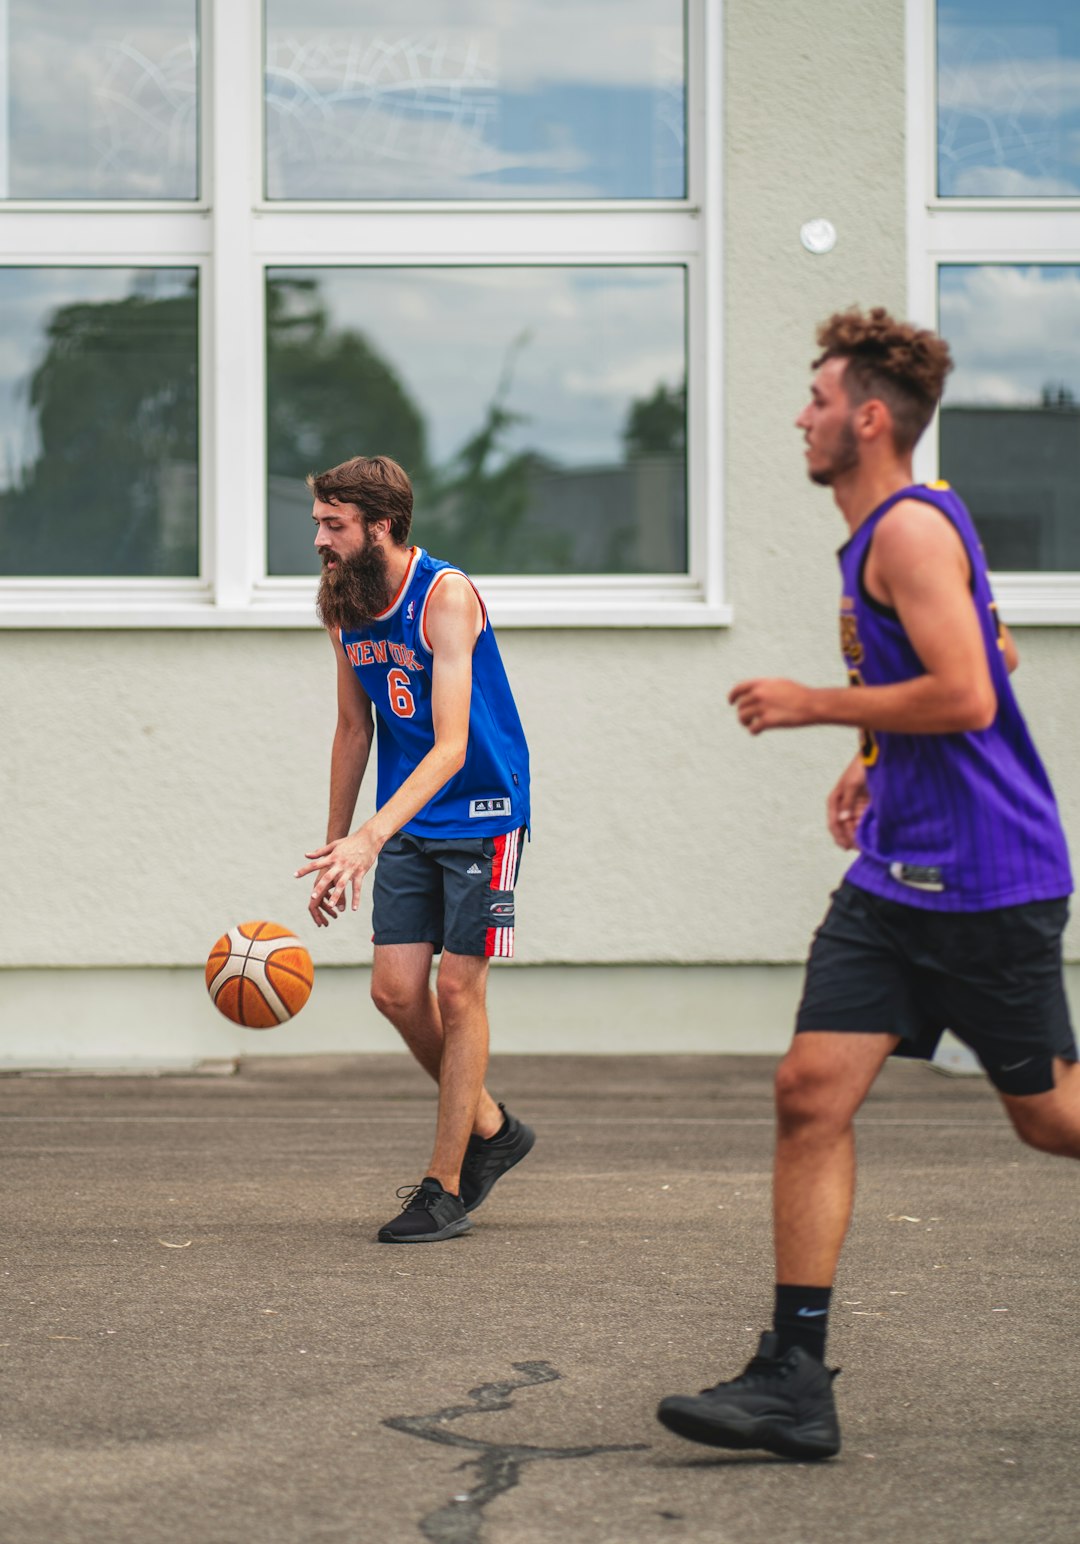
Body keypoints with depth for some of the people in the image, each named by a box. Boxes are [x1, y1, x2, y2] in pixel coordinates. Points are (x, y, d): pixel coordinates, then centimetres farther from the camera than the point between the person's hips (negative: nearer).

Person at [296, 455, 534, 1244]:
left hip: (481, 815, -6)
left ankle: (447, 1186, 6)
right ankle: (491, 1128, 22)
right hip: (406, 822, 6)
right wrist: (335, 845, 13)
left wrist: (370, 837, -39)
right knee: (396, 989, -1)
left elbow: (450, 745, -29)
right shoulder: (343, 604, 0)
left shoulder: (447, 596, -22)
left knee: (457, 993, -4)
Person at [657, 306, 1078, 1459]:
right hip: (896, 875, 9)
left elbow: (966, 695, -24)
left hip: (983, 878, -9)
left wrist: (818, 705, -14)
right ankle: (794, 1378, -3)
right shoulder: (887, 534, 16)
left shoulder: (911, 527, -14)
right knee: (811, 1091, -3)